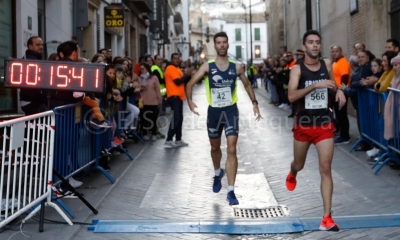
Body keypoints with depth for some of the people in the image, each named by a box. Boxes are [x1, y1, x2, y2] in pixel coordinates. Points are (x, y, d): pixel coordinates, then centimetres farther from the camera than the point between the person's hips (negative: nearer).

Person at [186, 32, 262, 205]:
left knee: (231, 150, -10)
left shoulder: (236, 67, 0)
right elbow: (190, 84, -8)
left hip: (231, 111, -1)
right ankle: (218, 173, 49)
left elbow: (247, 85, 15)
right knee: (215, 147, 18)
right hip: (214, 111, 1)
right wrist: (190, 101, -25)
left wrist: (254, 103, 6)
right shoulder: (207, 66, -4)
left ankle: (231, 191, -9)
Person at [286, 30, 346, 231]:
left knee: (326, 168, -7)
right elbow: (291, 96, -24)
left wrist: (338, 90, -3)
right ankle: (292, 175, 58)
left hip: (324, 124, 1)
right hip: (303, 124, -1)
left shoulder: (327, 64, 2)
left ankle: (327, 217, -6)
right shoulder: (297, 69, -10)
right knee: (299, 165, 18)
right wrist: (315, 85, -33)